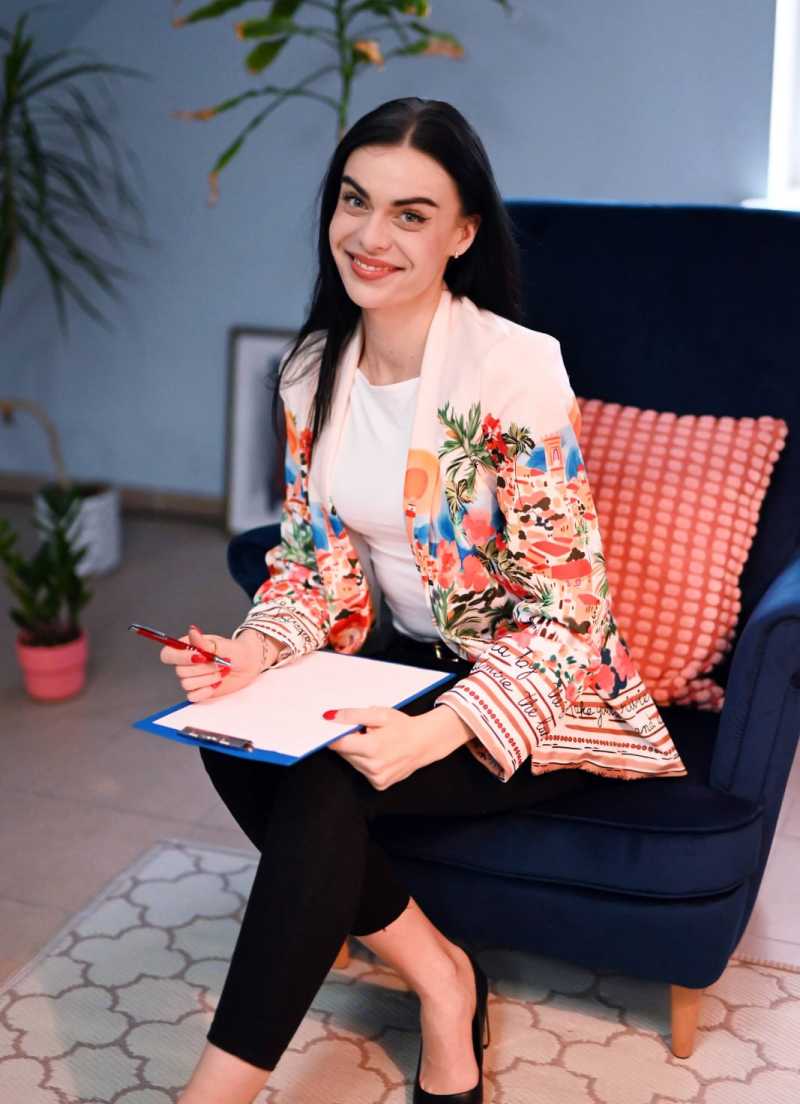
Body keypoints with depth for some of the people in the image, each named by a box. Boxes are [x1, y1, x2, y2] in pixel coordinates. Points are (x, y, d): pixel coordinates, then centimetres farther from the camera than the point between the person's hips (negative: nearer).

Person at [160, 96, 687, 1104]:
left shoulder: (516, 368, -22)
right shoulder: (315, 370, -1)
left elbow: (563, 605, -21)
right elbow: (320, 557, 5)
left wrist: (437, 734, -35)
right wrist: (256, 651, -16)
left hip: (540, 687, -6)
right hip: (408, 660, 6)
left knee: (327, 780, -29)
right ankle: (437, 977, -4)